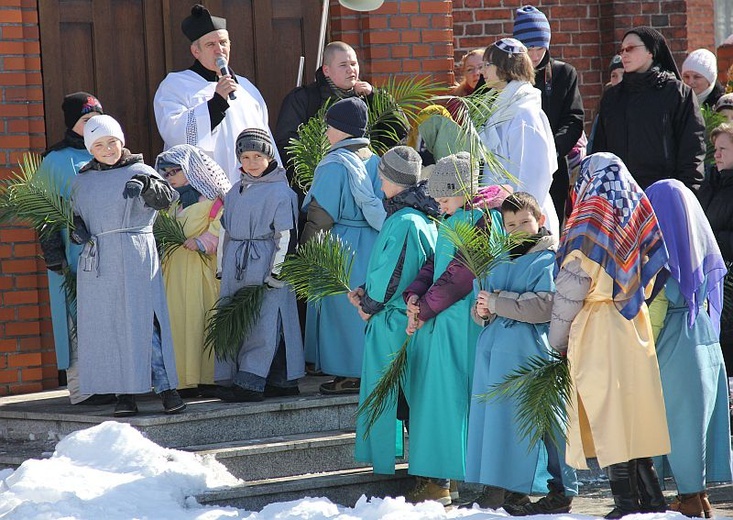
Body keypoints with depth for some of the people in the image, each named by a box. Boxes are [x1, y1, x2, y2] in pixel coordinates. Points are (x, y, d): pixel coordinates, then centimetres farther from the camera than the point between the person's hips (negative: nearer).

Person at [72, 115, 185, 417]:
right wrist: (76, 230, 5)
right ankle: (125, 393, 3)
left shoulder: (139, 172, 4)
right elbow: (73, 216, 27)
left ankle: (166, 387, -7)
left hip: (136, 258, -3)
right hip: (98, 263, 3)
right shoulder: (82, 182, 15)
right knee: (107, 327, -1)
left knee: (144, 321, -10)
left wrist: (145, 185, -31)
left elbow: (166, 197, -12)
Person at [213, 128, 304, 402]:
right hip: (236, 263, 8)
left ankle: (250, 382, -8)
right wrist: (223, 267, 18)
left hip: (264, 260, -8)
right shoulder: (235, 192, 16)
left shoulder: (280, 191, -5)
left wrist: (277, 269, -13)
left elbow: (285, 235, -8)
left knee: (263, 322, -7)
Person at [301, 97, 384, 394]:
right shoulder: (374, 161, 7)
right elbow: (379, 209, 12)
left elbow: (321, 214, -16)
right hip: (372, 246, 7)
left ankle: (349, 376, 3)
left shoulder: (335, 164, -15)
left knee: (341, 310, 0)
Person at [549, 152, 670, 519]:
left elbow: (571, 285, -10)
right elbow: (651, 269, 11)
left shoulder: (589, 222, -9)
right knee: (634, 409, 12)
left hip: (596, 329, -6)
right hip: (635, 326, 6)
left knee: (608, 411, -3)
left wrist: (557, 340, -2)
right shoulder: (639, 212, 7)